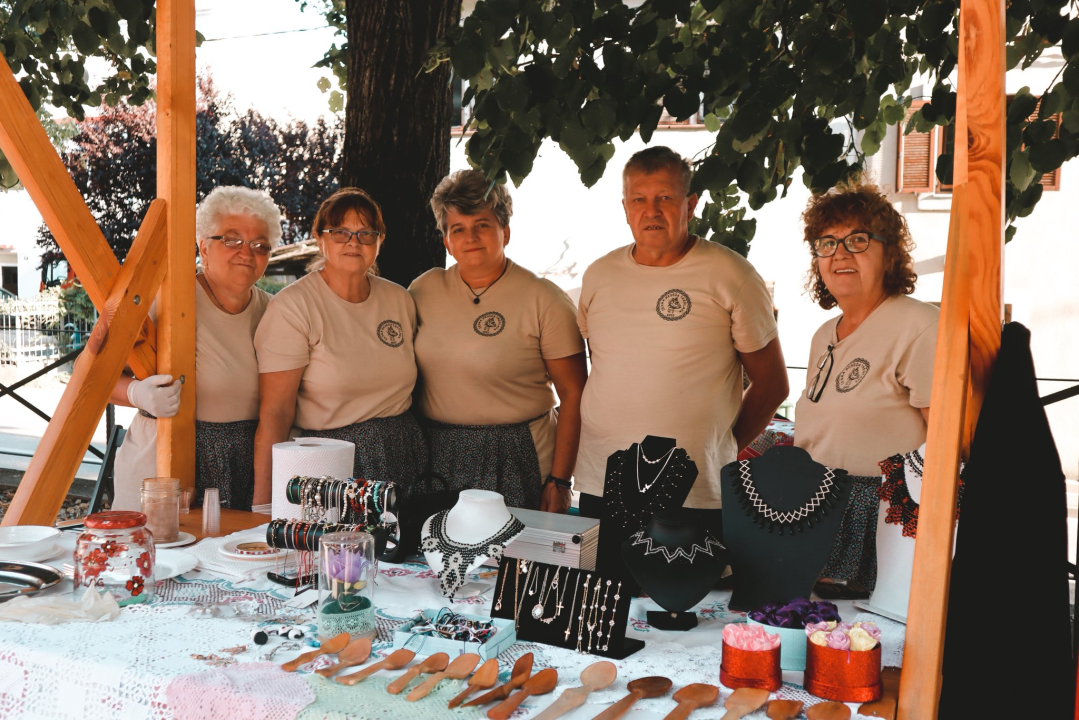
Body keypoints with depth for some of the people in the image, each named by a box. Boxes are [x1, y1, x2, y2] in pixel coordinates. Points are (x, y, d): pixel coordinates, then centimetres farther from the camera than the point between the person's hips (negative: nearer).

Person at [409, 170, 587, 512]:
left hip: (516, 459, -3)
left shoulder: (544, 300, -6)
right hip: (436, 455, 4)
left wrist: (560, 480, -10)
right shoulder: (424, 289, 6)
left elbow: (573, 394, -7)